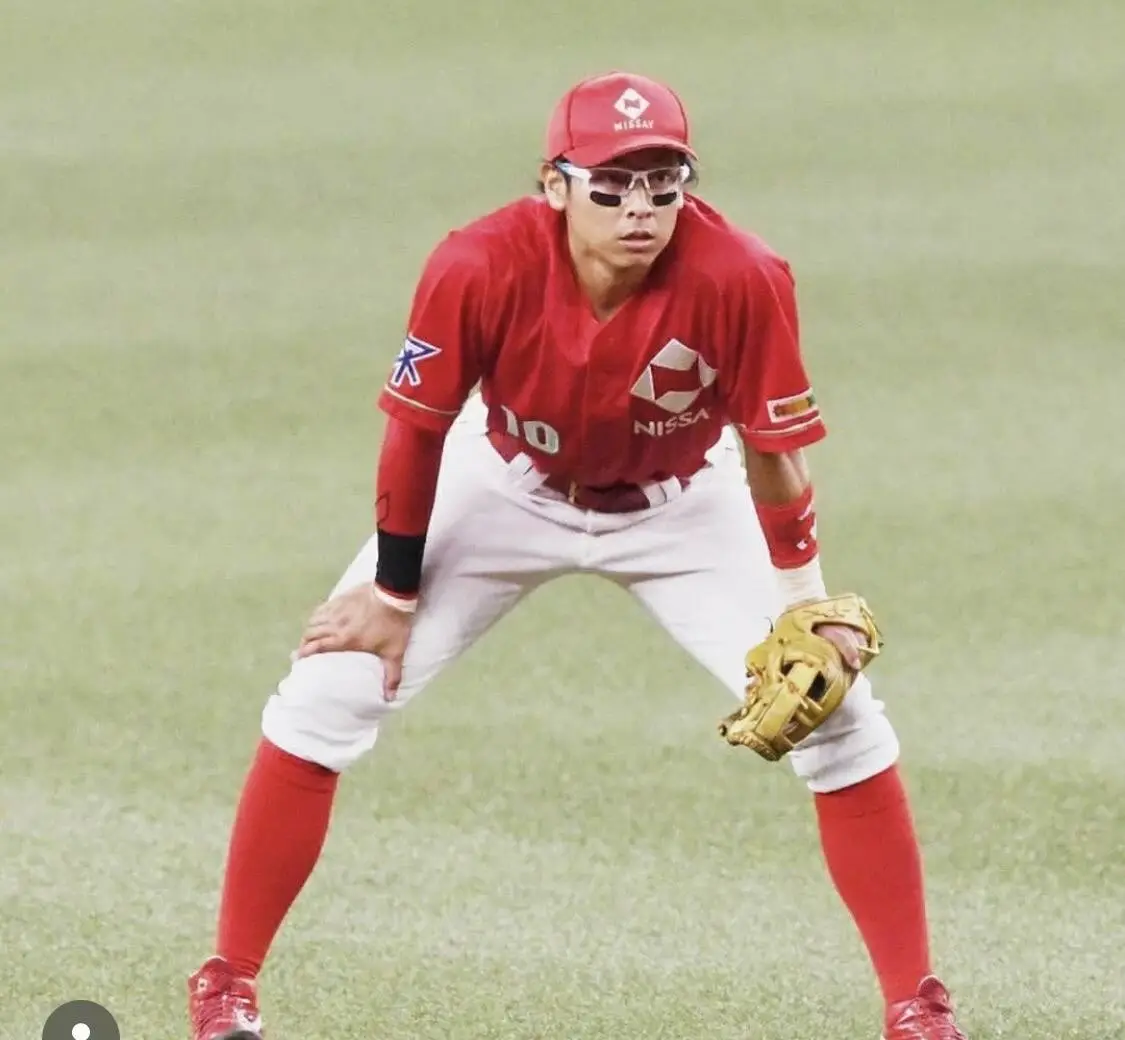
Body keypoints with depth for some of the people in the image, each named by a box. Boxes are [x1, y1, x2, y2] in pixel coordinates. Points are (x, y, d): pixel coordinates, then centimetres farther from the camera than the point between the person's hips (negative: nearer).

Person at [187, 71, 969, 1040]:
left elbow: (773, 448, -17)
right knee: (325, 696, -10)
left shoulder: (741, 280, -33)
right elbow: (418, 428, -17)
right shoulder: (479, 269, -33)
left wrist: (805, 609, -15)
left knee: (836, 709, -9)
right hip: (507, 489, 0)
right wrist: (392, 592, -9)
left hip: (683, 510, 0)